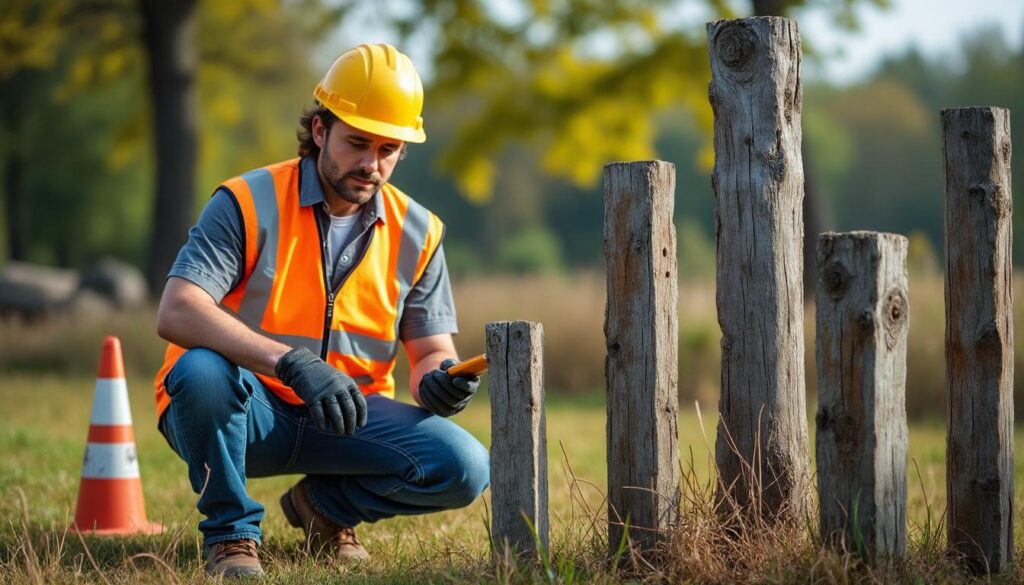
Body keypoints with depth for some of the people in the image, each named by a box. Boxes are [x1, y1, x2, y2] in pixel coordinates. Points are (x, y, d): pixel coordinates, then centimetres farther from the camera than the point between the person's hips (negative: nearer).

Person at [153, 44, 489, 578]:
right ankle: (230, 533, -12)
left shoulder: (417, 234, 2)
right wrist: (293, 364, -38)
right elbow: (176, 314, -26)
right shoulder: (248, 204, -13)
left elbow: (431, 351, 5)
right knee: (202, 370, -38)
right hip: (246, 412, -4)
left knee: (463, 468, -20)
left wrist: (439, 383, -22)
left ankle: (325, 505, 10)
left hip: (343, 417, 4)